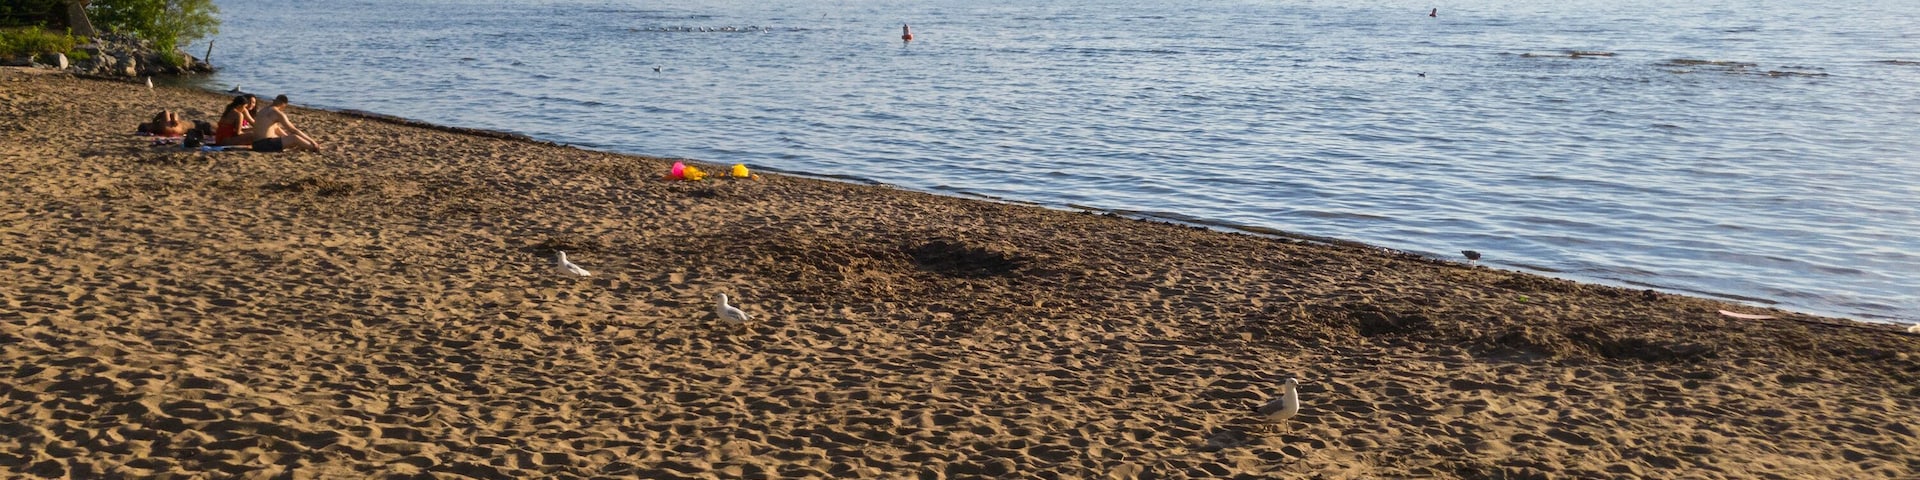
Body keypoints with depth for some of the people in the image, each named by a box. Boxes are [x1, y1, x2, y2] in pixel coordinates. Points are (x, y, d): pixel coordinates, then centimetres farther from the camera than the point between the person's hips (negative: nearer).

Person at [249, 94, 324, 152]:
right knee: (295, 138, -15)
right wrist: (312, 141, -6)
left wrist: (288, 137, 38)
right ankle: (316, 148, -1)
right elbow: (294, 130, -10)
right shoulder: (278, 113, -8)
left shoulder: (264, 111, 20)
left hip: (257, 145, 10)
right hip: (266, 144, -10)